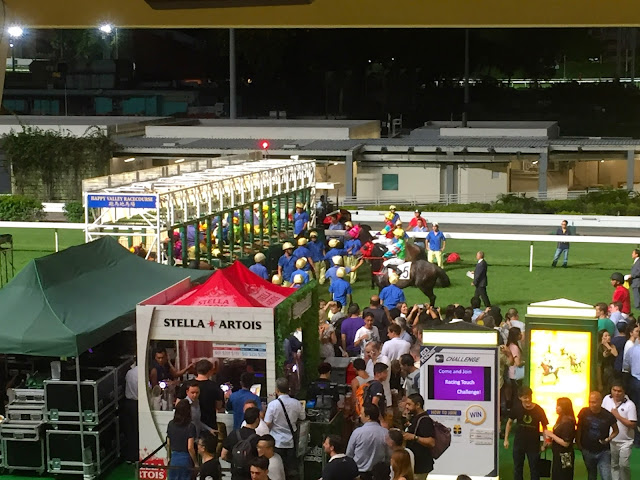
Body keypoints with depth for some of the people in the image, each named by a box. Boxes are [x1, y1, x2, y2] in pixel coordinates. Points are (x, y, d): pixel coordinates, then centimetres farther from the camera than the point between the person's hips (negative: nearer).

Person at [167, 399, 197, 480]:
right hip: (186, 459, -5)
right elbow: (190, 448, -18)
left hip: (174, 459, 5)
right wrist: (196, 463, -6)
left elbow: (168, 444, 9)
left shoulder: (171, 424, 0)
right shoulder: (190, 427, -16)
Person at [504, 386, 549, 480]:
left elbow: (544, 426, -6)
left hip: (534, 444, -2)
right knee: (517, 469, 15)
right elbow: (509, 422, 5)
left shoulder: (538, 410, -16)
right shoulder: (516, 409, -10)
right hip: (519, 443, 2)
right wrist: (506, 439, 4)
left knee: (534, 469, 7)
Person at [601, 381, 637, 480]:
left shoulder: (630, 405, -17)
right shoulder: (607, 399, -5)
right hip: (611, 440, 4)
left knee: (624, 465, -12)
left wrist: (618, 416, -22)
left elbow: (633, 424, -17)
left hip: (625, 441, -4)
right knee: (614, 465, 16)